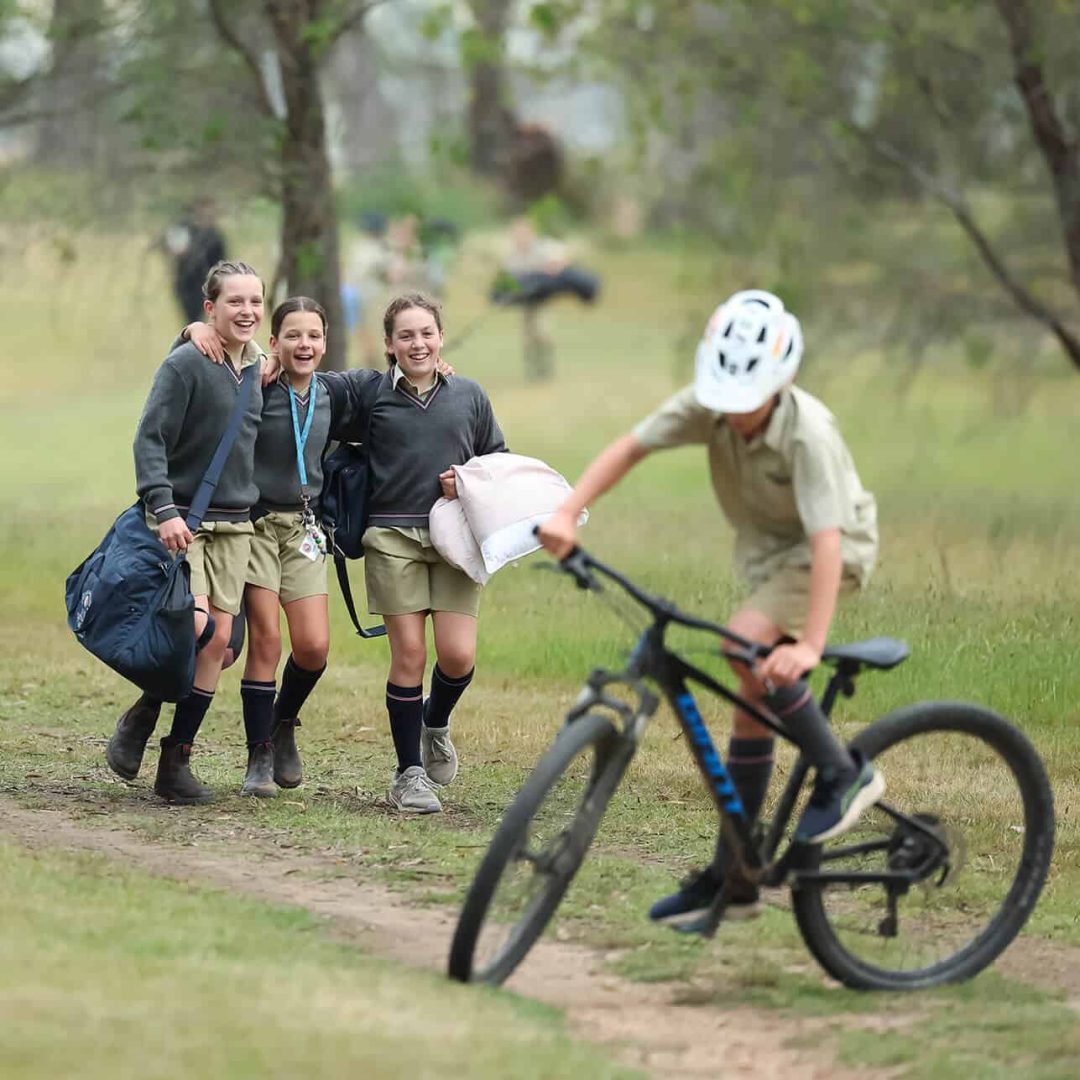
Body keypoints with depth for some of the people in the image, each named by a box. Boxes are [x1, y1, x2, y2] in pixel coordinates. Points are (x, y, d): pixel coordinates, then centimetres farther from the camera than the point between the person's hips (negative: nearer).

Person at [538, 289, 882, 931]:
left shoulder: (808, 432, -33)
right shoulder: (706, 407, -18)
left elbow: (827, 539, -38)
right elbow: (631, 447, -12)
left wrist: (811, 644, -46)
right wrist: (569, 513, -27)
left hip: (837, 549, -6)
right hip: (767, 550, 6)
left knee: (747, 643, -30)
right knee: (754, 704, 5)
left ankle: (844, 774, -16)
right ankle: (733, 876, 11)